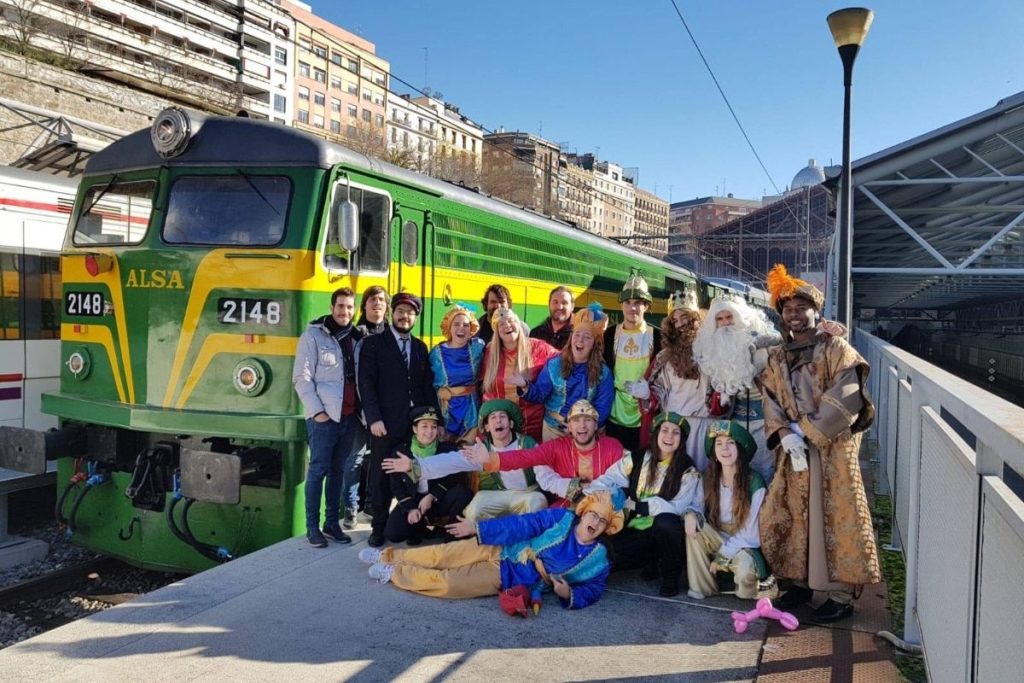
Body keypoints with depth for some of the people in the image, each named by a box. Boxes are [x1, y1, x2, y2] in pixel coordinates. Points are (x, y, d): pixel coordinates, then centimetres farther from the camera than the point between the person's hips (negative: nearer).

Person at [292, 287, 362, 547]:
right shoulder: (314, 335, -3)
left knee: (338, 471, 11)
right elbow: (301, 377, -7)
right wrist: (316, 411, -12)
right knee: (318, 470, 0)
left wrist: (362, 409, 4)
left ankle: (332, 522, 20)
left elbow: (361, 377, 12)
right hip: (324, 416, -4)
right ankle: (312, 526, 9)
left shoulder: (356, 337, 10)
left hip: (349, 416, 5)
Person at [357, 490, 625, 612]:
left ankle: (393, 573, 10)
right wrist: (477, 527, -7)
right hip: (499, 551, 2)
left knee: (446, 584, -11)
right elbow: (522, 525, -5)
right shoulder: (562, 518, -5)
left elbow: (591, 593, -3)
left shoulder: (597, 561, -8)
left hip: (506, 579, -2)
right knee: (442, 555, -3)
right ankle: (388, 556, 21)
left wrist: (568, 595, -27)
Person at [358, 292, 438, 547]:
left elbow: (427, 385, 12)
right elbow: (366, 383, -5)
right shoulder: (373, 343, 3)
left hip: (416, 423, 3)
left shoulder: (420, 347, 15)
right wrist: (374, 418, -14)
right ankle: (379, 526, 14)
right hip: (386, 423, -3)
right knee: (381, 477, 3)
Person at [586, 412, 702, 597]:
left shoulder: (688, 470, -7)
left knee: (665, 521, -35)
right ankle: (651, 562, 11)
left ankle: (671, 576, -7)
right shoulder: (636, 459, 0)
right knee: (616, 553, -25)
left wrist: (635, 506, -21)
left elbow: (676, 507, -17)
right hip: (635, 528, 2)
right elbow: (606, 481, -7)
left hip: (663, 530, -2)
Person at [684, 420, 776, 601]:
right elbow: (700, 506, 5)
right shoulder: (709, 478, -2)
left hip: (744, 545, -4)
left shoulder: (754, 482, -15)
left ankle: (750, 586, 1)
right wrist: (691, 513, -22)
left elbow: (749, 530, -14)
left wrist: (721, 557, -15)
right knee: (693, 524, -24)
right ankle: (701, 586, -14)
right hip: (717, 540, 5)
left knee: (744, 567, -37)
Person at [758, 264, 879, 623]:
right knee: (789, 517, 8)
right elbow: (772, 404, 4)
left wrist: (806, 430, -16)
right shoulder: (776, 358, 10)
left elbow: (846, 401, -16)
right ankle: (802, 581, 25)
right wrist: (786, 437, -13)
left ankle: (841, 594, 8)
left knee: (833, 518, -2)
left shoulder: (836, 348, -7)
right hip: (793, 449, 6)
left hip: (833, 448, -5)